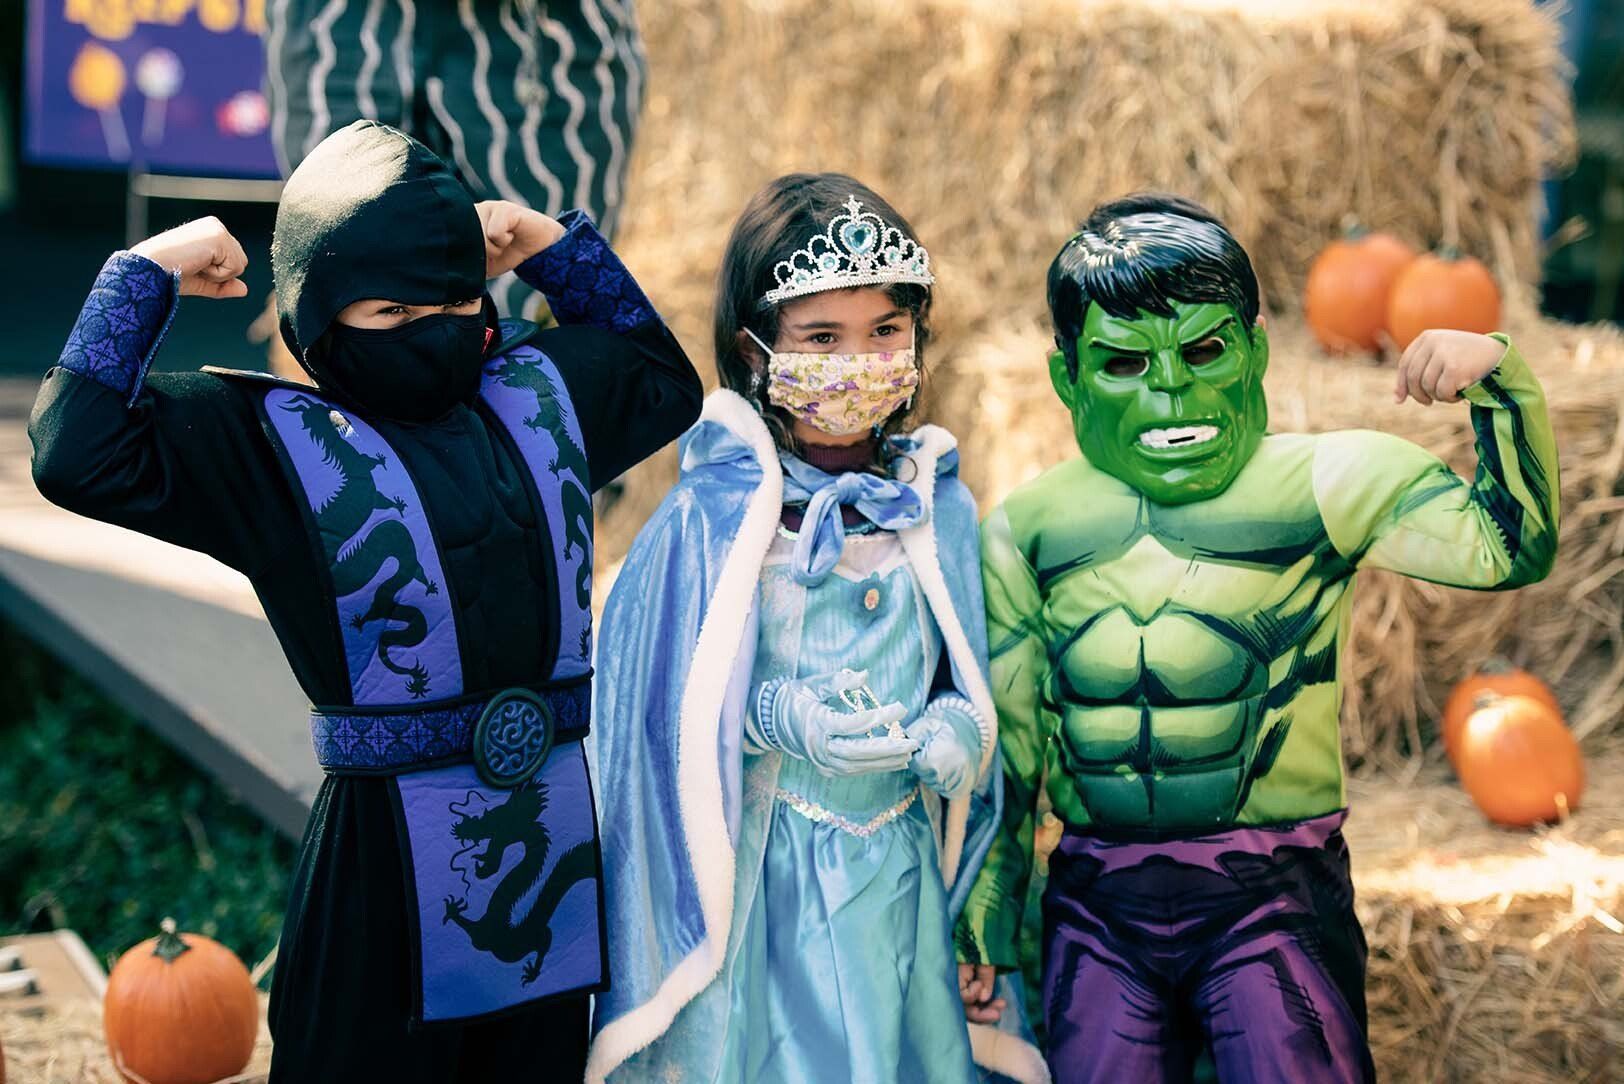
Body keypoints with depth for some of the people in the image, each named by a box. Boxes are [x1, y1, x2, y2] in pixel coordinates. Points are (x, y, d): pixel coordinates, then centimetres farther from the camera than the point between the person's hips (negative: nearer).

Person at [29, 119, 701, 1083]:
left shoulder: (542, 389, 10)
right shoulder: (273, 440, -5)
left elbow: (666, 379, 29)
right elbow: (79, 453, -18)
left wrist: (556, 245, 18)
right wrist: (147, 275, -9)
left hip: (559, 825, 5)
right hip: (388, 848, -5)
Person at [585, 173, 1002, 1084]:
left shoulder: (939, 510, 2)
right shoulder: (713, 519, -11)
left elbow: (966, 677, 11)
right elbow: (659, 705, -8)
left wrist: (959, 725, -10)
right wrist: (776, 717, -23)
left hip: (902, 871, 4)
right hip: (763, 879, -4)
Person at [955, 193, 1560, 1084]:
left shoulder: (1323, 483, -2)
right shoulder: (1028, 528, 4)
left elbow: (1510, 546, -10)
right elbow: (1008, 748, 10)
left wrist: (1499, 385, -23)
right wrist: (984, 926, 13)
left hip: (1276, 898, -2)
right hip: (1096, 906, 3)